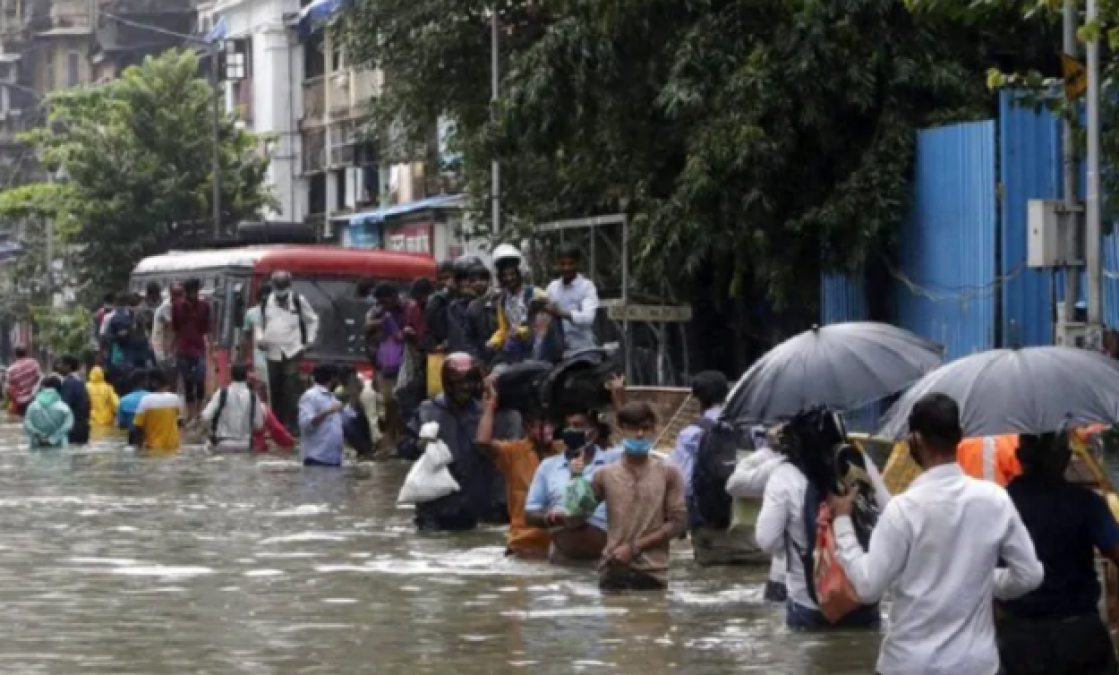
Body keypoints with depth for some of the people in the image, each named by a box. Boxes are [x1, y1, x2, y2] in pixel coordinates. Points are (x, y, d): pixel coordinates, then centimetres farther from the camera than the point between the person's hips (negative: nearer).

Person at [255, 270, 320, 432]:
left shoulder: (299, 301, 3)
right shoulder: (265, 303, 9)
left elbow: (313, 320, 13)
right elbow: (259, 324, 19)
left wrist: (309, 340, 6)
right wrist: (259, 339, 2)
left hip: (293, 352, -3)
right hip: (272, 353, 3)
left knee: (291, 388, -13)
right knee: (275, 390, 5)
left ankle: (292, 424, -11)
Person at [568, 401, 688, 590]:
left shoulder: (668, 473, 4)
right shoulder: (605, 475, 8)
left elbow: (678, 522, -1)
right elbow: (576, 514, 10)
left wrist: (634, 547, -8)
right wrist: (576, 479, -6)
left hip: (652, 573, -1)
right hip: (613, 572, 1)